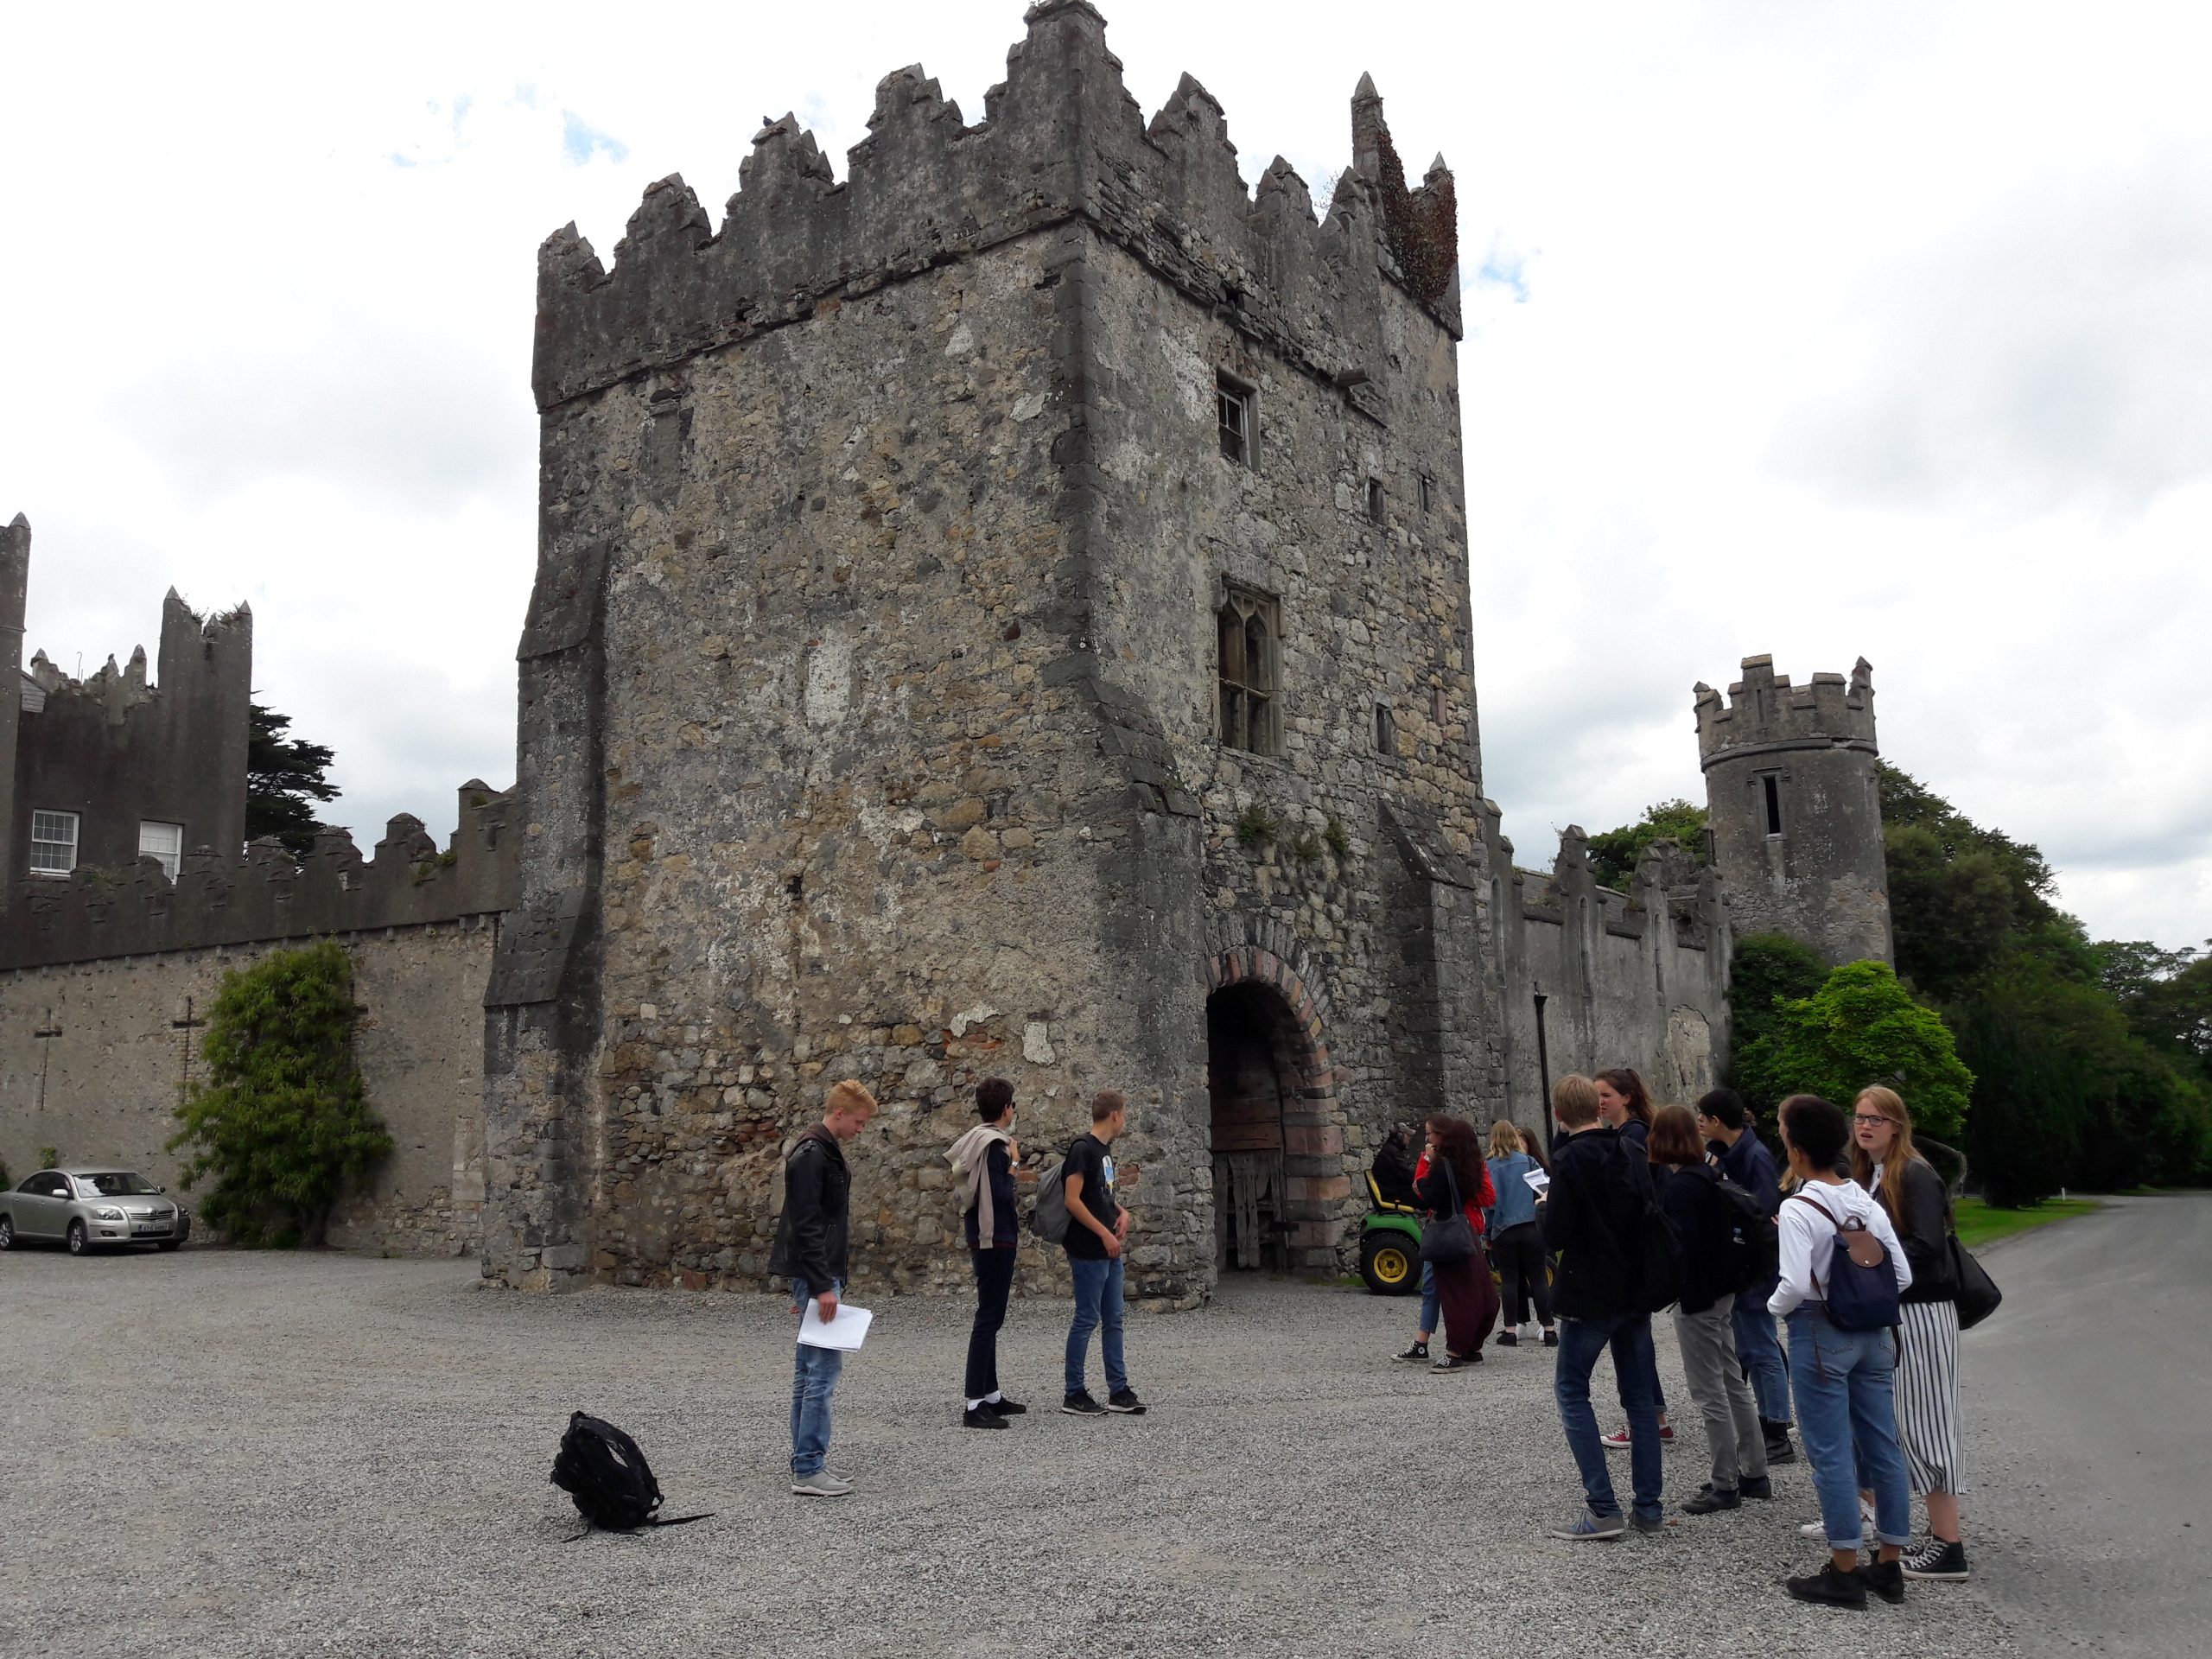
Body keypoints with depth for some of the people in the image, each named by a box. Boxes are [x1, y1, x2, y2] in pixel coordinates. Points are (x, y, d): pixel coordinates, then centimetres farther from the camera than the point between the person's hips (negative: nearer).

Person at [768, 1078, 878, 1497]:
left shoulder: (825, 1152, 15)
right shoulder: (811, 1155, -17)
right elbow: (805, 1226, -22)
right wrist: (822, 1286, -23)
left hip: (818, 1274, 11)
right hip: (815, 1275, -11)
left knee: (810, 1367, 12)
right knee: (826, 1366, -8)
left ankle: (805, 1464, 18)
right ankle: (808, 1470, -4)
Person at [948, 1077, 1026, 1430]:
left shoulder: (977, 1140, 11)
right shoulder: (994, 1144, -18)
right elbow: (1000, 1195, -23)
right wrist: (1013, 1164, -11)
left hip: (983, 1238, 10)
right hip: (995, 1240, -10)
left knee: (990, 1317, 17)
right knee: (989, 1318, -8)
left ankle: (990, 1394, 26)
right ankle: (974, 1404, -7)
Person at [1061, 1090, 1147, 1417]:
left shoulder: (1105, 1149, 13)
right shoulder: (1083, 1148, -14)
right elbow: (1073, 1200, -19)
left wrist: (1122, 1213, 4)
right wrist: (1104, 1234, -18)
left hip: (1110, 1251, 9)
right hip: (1088, 1252, -9)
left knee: (1113, 1320, 11)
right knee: (1087, 1321, -2)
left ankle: (1118, 1391, 17)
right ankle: (1074, 1395, 6)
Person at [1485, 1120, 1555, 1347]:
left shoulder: (1488, 1168, -4)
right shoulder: (1529, 1162, 1)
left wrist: (1487, 1234, -1)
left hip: (1503, 1231, -1)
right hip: (1531, 1228, 1)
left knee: (1510, 1281, 5)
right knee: (1539, 1279, 6)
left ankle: (1511, 1331, 4)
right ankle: (1549, 1331, 4)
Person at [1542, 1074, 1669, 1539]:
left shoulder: (1569, 1160, -16)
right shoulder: (1632, 1155, 4)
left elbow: (1556, 1235, -19)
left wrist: (1544, 1207, 0)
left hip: (1590, 1294, -6)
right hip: (1635, 1290, 6)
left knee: (1571, 1390, 3)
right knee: (1639, 1393, 13)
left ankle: (1603, 1509, -3)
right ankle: (1650, 1506, 14)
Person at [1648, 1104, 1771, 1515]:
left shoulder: (1680, 1184, -20)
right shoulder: (1710, 1176, 9)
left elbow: (1681, 1244, -24)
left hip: (1696, 1295, -9)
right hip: (1722, 1290, 9)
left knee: (1710, 1394, -1)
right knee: (1734, 1385, 16)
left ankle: (1725, 1485, 6)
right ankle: (1754, 1474, 24)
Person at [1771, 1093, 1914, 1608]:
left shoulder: (1798, 1208, -16)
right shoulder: (1866, 1203, 4)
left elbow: (1795, 1284, -25)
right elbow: (1903, 1277, 3)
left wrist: (1775, 1306, -5)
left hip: (1819, 1335, -7)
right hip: (1873, 1333, 7)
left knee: (1831, 1454, 2)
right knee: (1883, 1448, 12)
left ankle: (1844, 1572, 10)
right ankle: (1890, 1565, 22)